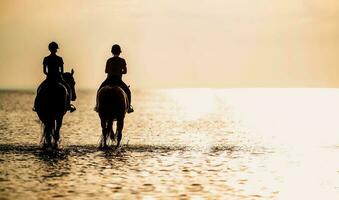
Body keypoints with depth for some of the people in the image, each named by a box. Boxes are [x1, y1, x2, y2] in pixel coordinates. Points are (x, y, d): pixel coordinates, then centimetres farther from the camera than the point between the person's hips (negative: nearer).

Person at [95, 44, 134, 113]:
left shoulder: (109, 60, 2)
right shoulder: (122, 60, -2)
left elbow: (106, 71, 5)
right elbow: (125, 71, 0)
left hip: (109, 80, 1)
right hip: (118, 81, -1)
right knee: (128, 91, 20)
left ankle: (97, 106, 20)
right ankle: (129, 107, 14)